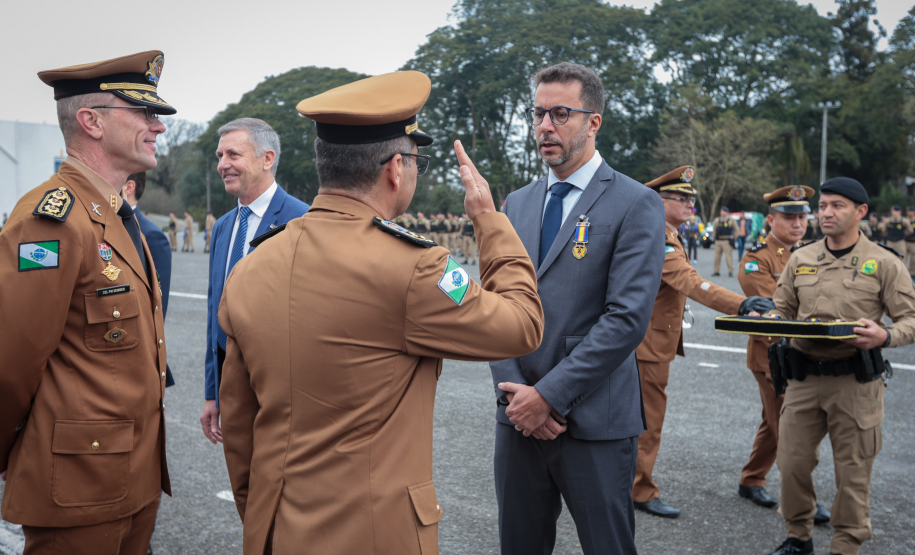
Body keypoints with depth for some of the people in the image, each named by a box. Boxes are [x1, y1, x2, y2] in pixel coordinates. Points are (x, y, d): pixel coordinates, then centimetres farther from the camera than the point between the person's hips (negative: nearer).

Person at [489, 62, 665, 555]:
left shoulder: (636, 205, -7)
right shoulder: (516, 204, 11)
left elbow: (627, 317, -16)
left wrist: (550, 394, -16)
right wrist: (514, 391, -7)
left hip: (595, 422, -5)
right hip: (518, 417, 5)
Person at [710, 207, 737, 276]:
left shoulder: (731, 220, 0)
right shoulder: (717, 220, 10)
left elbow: (736, 230, 6)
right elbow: (714, 229, 25)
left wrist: (732, 238, 2)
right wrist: (715, 236, 17)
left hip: (727, 241, -4)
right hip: (718, 241, 4)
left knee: (728, 256, -7)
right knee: (717, 256, 6)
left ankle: (730, 271, -2)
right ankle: (716, 271, 15)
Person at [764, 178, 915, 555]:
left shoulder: (883, 263, -1)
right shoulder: (800, 259, 9)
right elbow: (782, 307, 16)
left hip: (855, 381, -3)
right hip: (804, 377, 3)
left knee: (853, 471, 6)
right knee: (792, 463, 7)